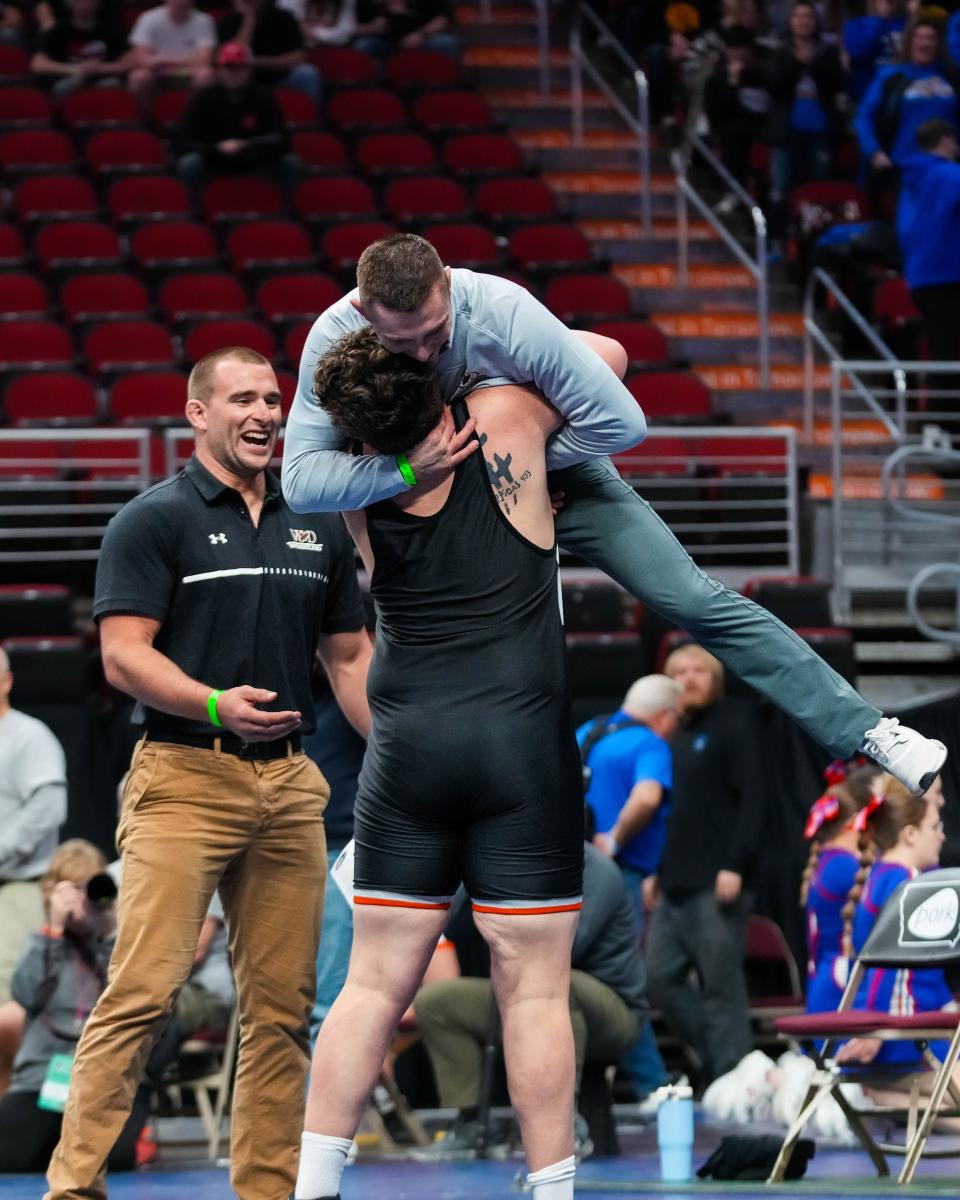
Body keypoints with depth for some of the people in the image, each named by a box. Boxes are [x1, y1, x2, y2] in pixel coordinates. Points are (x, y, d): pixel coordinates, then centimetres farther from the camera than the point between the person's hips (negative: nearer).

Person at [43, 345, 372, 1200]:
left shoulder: (317, 529, 15)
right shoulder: (154, 520, -2)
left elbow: (350, 656, 20)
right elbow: (124, 655, -10)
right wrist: (217, 704, -25)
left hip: (290, 785, 6)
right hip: (183, 779, -6)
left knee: (281, 1006, 5)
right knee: (144, 990, -13)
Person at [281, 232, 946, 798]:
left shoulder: (504, 314, -35)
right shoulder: (335, 338, -27)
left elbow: (620, 422, -32)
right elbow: (301, 479, -28)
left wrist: (520, 459, -24)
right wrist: (405, 470, -41)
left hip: (554, 473, -2)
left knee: (695, 599, -11)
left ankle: (866, 730, -10)